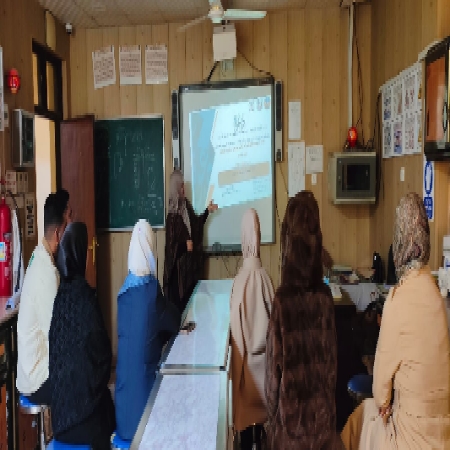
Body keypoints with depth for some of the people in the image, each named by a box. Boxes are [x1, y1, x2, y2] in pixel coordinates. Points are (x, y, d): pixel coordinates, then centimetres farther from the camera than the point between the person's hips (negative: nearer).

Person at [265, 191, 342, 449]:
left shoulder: (282, 301, -21)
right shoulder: (326, 297, -11)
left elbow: (274, 364, -12)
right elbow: (333, 360, 0)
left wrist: (273, 408, 3)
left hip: (290, 411, -3)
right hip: (323, 409, 3)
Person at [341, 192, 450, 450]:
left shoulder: (398, 300, -23)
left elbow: (384, 365, -12)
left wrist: (382, 402, 7)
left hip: (415, 429, -6)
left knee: (366, 415, 21)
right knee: (371, 410, 27)